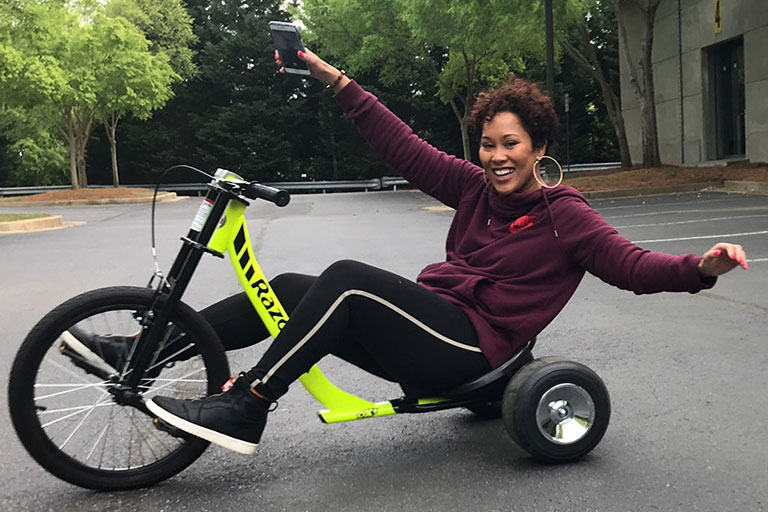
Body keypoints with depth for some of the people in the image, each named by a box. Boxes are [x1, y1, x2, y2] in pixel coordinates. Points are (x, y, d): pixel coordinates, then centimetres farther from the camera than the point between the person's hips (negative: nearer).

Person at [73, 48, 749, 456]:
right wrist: (340, 84, 6)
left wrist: (700, 267, -31)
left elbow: (633, 264, -11)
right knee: (291, 288, -4)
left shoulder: (563, 216, -3)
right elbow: (406, 149, 9)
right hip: (434, 330, 7)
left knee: (346, 279, -28)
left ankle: (244, 409, -23)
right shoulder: (477, 189, 12)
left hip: (470, 344, -7)